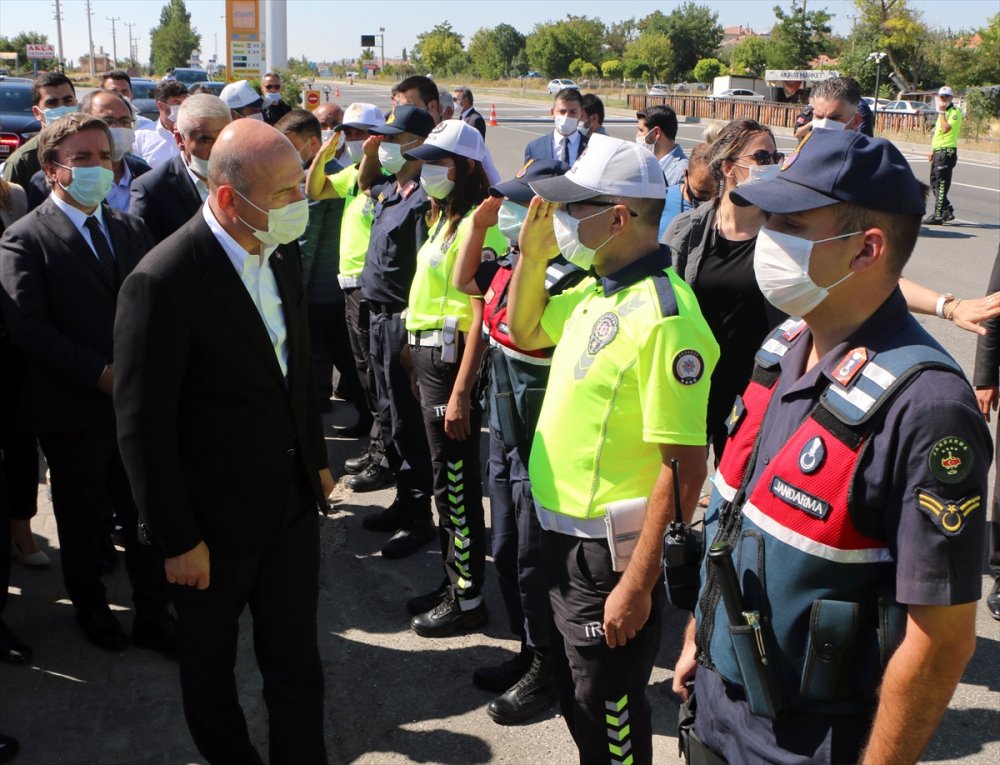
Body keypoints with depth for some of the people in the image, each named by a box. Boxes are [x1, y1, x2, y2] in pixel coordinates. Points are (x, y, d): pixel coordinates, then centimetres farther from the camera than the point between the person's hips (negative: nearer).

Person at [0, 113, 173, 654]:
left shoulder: (131, 229, 10)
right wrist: (101, 373, -19)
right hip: (75, 411, -4)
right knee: (84, 522, 14)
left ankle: (153, 615, 24)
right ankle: (91, 609, 36)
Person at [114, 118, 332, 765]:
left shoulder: (282, 252, -2)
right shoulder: (164, 281, -23)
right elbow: (145, 427, -19)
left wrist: (316, 458, 16)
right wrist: (177, 540, -14)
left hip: (293, 502, 5)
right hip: (215, 518, -5)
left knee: (296, 660, 13)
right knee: (210, 661, 20)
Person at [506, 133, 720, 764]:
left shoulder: (664, 315, -25)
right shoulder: (597, 290, 3)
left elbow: (685, 468, -26)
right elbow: (526, 333, 22)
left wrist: (637, 585, -23)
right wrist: (533, 252, 6)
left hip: (611, 552, -9)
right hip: (564, 532, 9)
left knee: (609, 712, 12)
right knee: (575, 694, 26)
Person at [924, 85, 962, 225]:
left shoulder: (955, 112, -10)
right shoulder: (943, 112, 20)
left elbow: (946, 128, -23)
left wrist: (941, 112, -16)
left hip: (947, 152, -10)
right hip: (938, 152, 10)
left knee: (941, 185, -9)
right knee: (934, 183, 13)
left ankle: (937, 215, -8)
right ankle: (947, 211, 22)